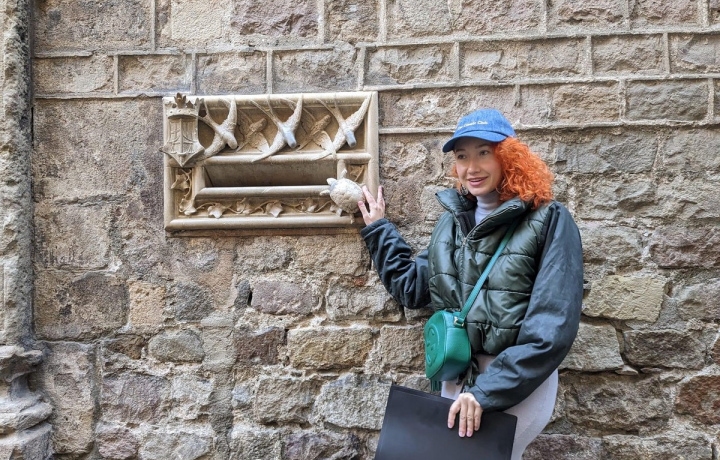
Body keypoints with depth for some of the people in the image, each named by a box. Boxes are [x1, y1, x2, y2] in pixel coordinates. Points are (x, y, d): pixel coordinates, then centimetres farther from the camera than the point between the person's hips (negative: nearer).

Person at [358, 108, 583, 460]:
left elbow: (552, 327, -21)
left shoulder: (548, 220, -15)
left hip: (518, 384, -6)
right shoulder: (453, 220, 3)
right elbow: (413, 287, 13)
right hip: (457, 379, 6)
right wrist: (378, 229, 16)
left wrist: (485, 391, -24)